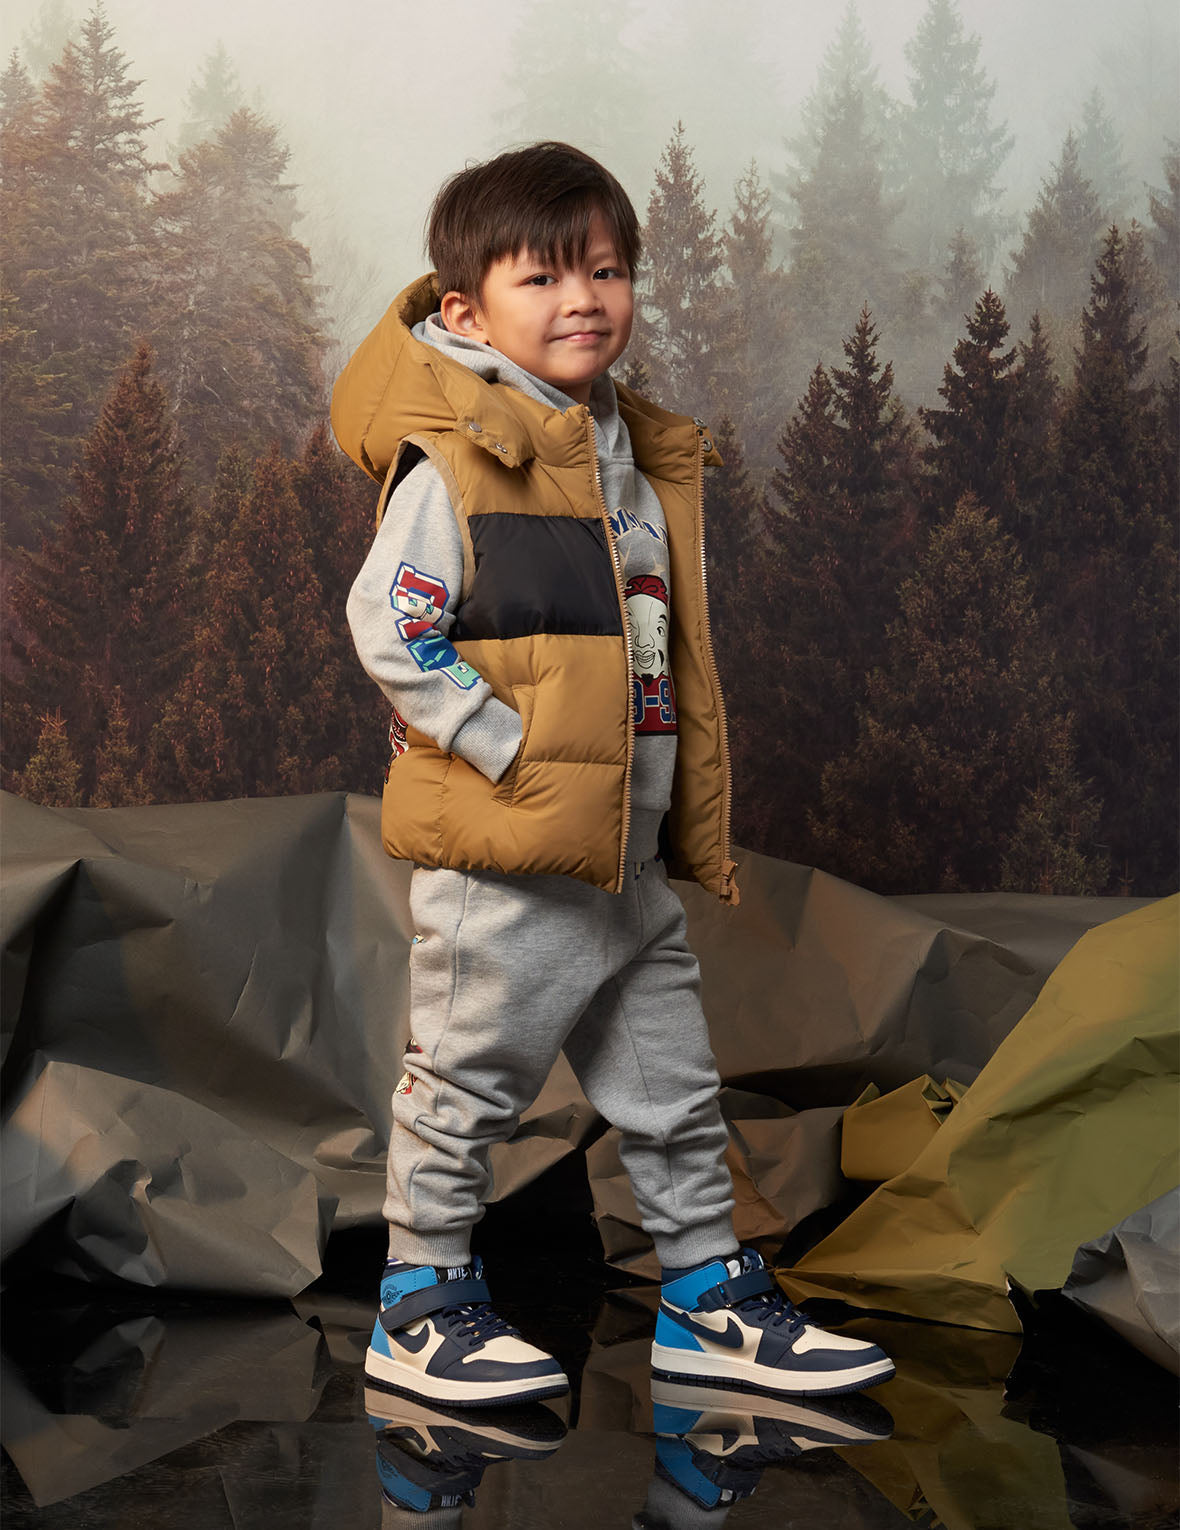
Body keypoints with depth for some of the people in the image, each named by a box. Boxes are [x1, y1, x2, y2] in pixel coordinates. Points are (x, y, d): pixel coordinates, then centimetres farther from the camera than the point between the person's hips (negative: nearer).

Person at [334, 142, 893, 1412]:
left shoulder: (639, 459, 14)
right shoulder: (453, 460, -11)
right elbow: (389, 629, -17)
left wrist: (698, 825, 17)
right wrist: (513, 754, -19)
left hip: (631, 861, 8)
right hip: (502, 863, -7)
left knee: (676, 1094, 15)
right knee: (465, 1093, 6)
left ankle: (710, 1296, 30)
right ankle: (421, 1313, 22)